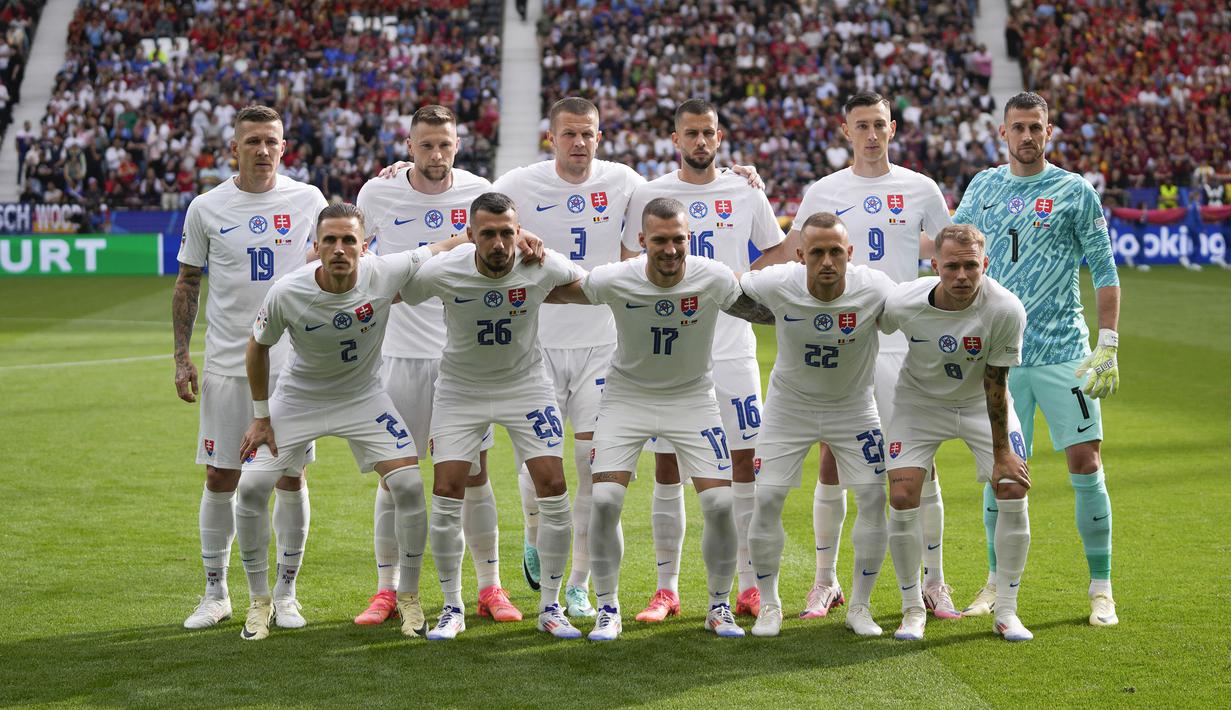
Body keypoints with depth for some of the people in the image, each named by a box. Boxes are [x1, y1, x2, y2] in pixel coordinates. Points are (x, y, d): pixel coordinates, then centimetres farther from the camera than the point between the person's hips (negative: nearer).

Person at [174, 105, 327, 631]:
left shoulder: (308, 200, 1)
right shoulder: (207, 208, 2)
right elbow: (187, 284, 9)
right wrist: (181, 359, 3)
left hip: (292, 364, 0)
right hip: (226, 364, 0)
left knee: (290, 476, 2)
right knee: (221, 478, 3)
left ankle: (285, 594, 14)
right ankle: (215, 594, 16)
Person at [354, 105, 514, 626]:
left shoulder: (479, 193, -1)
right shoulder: (378, 193, -2)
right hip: (402, 353, 0)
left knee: (473, 475, 3)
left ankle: (490, 588, 14)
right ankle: (387, 589, 13)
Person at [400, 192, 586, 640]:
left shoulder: (544, 268, -21)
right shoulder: (441, 274, -24)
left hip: (525, 385, 1)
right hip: (460, 389, 0)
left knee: (554, 490, -7)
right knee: (446, 495, -7)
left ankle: (550, 607, 8)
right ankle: (452, 608, 11)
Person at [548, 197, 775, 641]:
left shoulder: (714, 280, -20)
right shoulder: (614, 281, -22)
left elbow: (769, 312, -4)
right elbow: (554, 292, -5)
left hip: (693, 399, 1)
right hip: (628, 397, 0)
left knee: (720, 503, -8)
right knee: (605, 501, -13)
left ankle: (719, 607, 14)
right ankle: (608, 609, 6)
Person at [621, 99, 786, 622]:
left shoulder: (745, 192, 6)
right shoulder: (648, 196, 3)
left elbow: (777, 250, 14)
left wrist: (745, 280, -2)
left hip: (733, 348, 1)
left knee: (746, 465, 0)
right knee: (666, 468, 2)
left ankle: (751, 587, 8)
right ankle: (667, 588, 10)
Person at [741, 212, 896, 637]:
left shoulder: (875, 290, -26)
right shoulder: (777, 285, -25)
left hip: (853, 406, 0)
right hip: (790, 404, 0)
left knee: (876, 497, -8)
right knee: (767, 499, -7)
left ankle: (860, 606, 10)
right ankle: (769, 605, 12)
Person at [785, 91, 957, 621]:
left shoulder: (919, 189, 6)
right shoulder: (823, 193, 6)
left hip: (904, 343, 0)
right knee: (832, 460, 2)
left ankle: (933, 583, 8)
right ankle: (825, 581, 13)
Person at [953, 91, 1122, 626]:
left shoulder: (1075, 192, 0)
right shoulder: (984, 186, 9)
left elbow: (1105, 272, -1)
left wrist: (1107, 346, -8)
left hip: (1064, 353, -2)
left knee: (1086, 464, -6)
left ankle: (1101, 590, 4)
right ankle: (997, 584, 17)